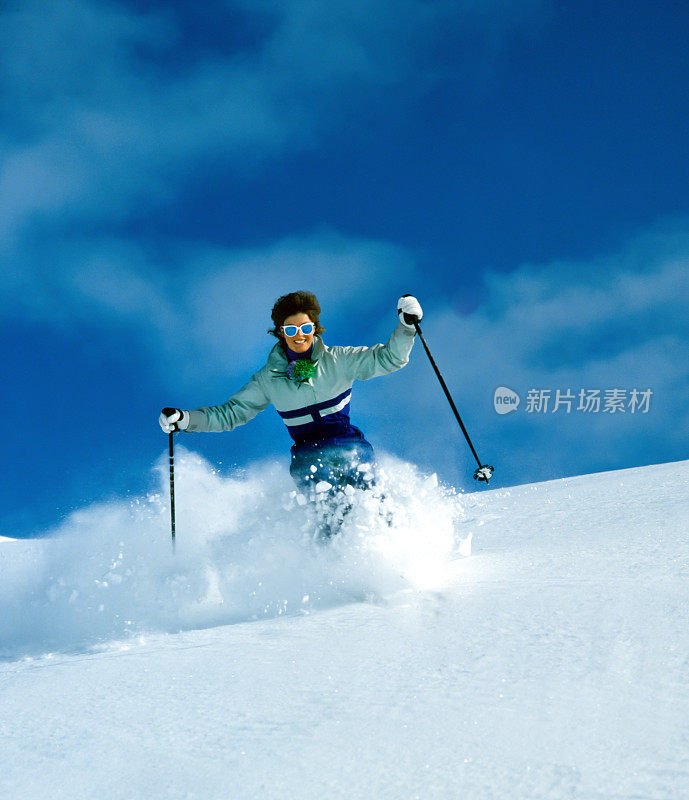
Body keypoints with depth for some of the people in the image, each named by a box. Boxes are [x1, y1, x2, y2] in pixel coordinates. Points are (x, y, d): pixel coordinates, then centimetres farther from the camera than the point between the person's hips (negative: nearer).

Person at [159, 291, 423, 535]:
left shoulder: (338, 361, 3)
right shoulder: (269, 378, 7)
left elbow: (389, 358, 0)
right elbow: (231, 413, 13)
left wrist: (406, 325, -17)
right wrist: (185, 419, 2)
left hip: (348, 445, 0)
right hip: (307, 452, 0)